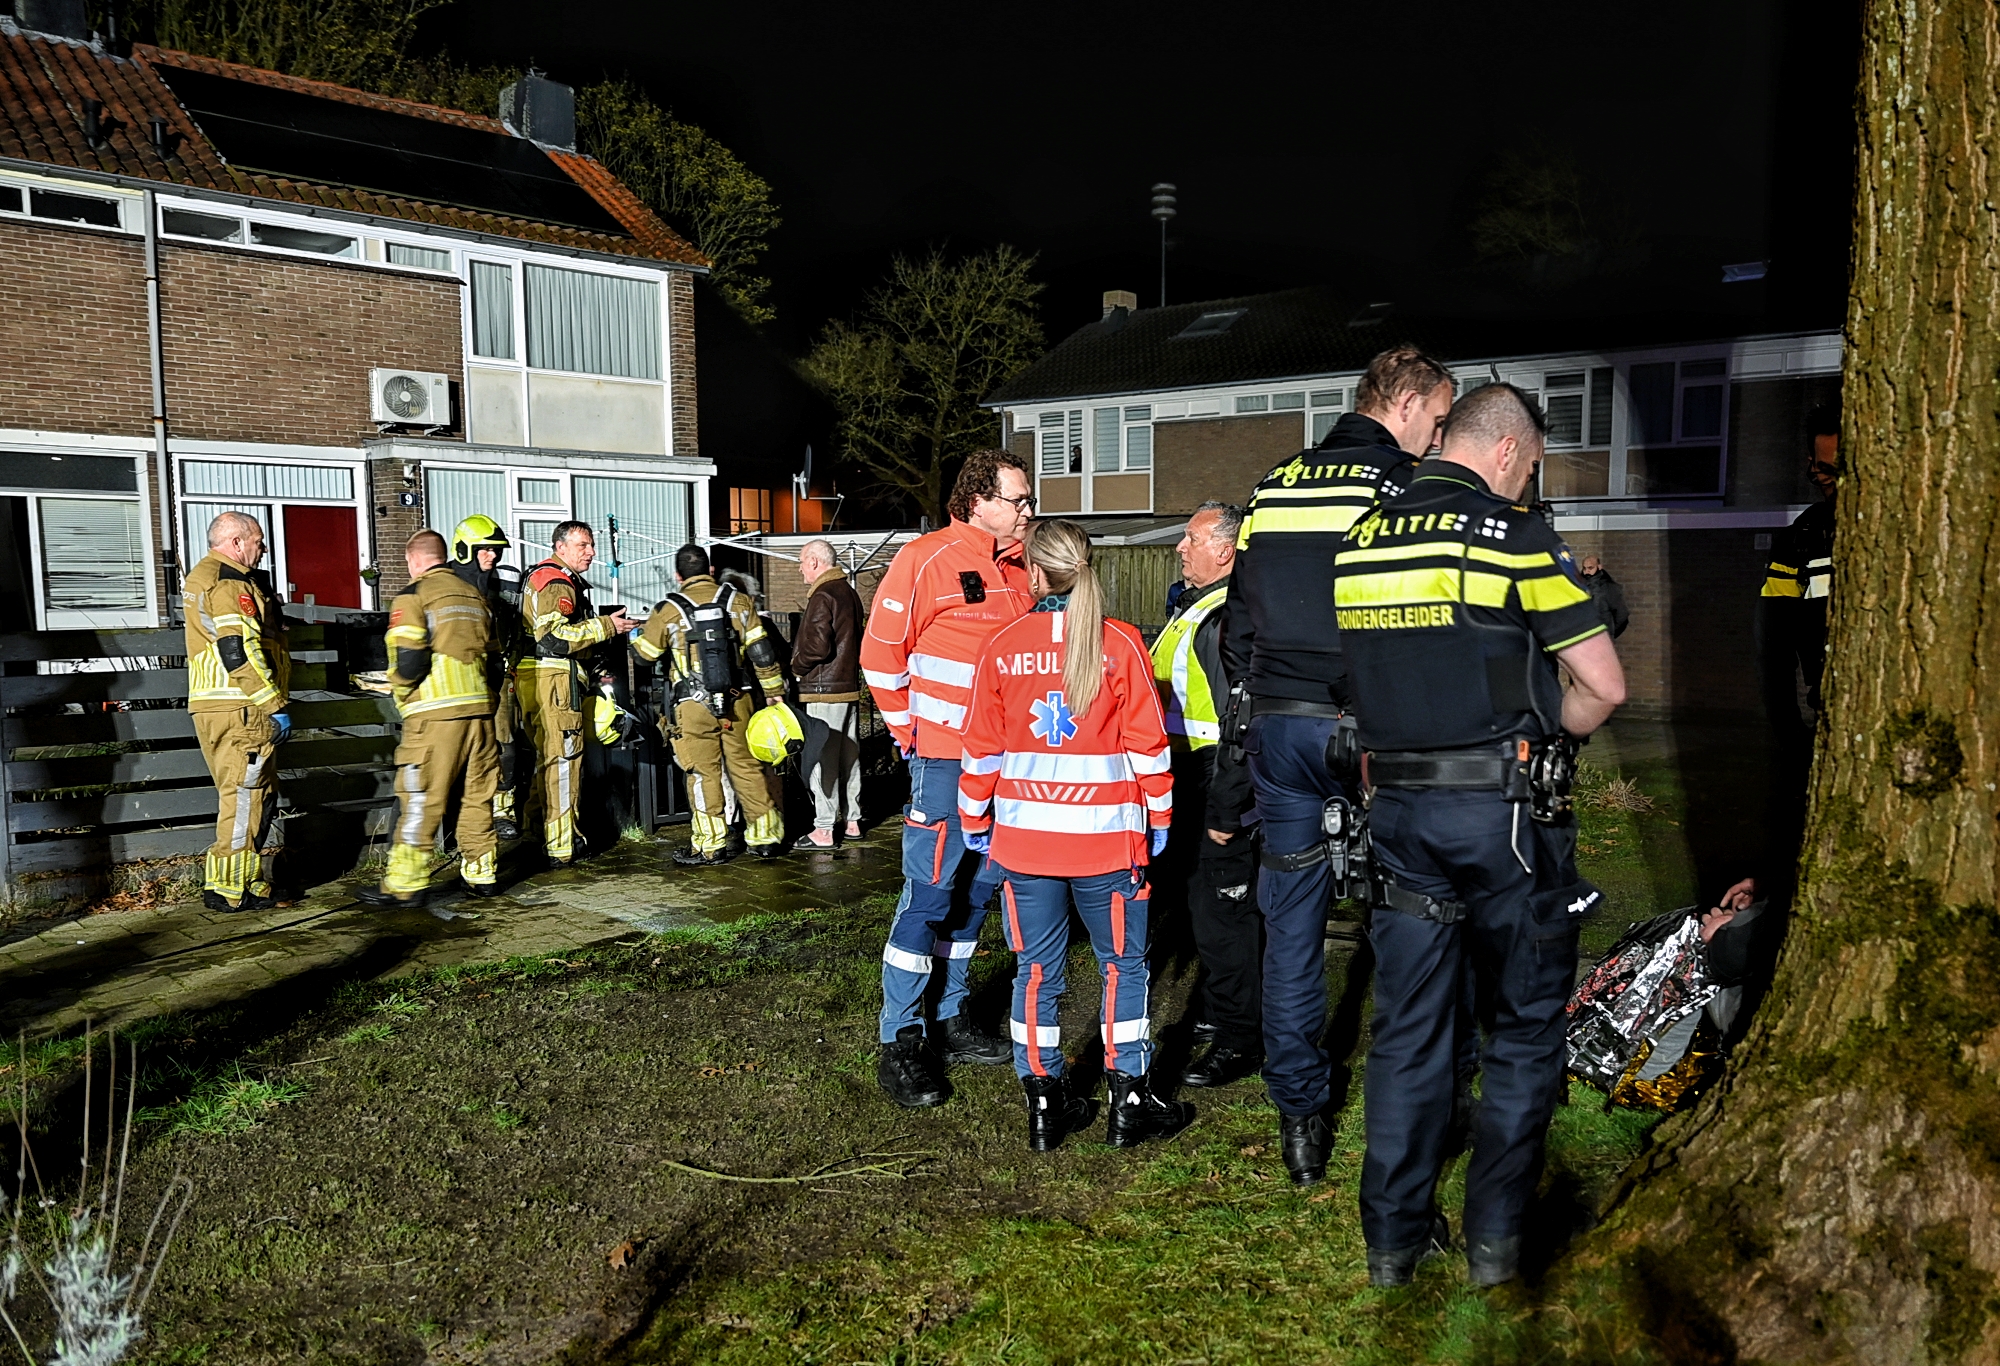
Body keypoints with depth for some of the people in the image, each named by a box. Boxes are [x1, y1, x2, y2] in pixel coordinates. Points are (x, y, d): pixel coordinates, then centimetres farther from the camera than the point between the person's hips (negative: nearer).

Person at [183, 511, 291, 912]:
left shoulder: (202, 577, 22)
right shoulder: (229, 583, -13)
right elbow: (240, 653, -21)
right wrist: (275, 705, -17)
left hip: (216, 708, 11)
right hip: (238, 711, -11)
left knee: (259, 794, 16)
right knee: (245, 796, -6)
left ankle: (248, 879, 21)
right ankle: (229, 888, -2)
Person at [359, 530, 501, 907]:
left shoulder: (413, 596, -4)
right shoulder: (474, 595, 15)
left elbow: (409, 661, -13)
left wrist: (399, 691, 5)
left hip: (435, 714, -6)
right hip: (479, 709, 6)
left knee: (419, 801, -2)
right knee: (478, 795, 12)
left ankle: (404, 884, 2)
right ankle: (481, 873, 17)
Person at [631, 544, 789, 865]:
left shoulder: (668, 610, -4)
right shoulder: (739, 601, 3)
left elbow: (645, 652, 8)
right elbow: (762, 652, 3)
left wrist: (635, 634, 30)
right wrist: (774, 692, 13)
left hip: (693, 707, -2)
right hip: (736, 703, 3)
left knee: (704, 774, 5)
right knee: (747, 768, 11)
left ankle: (710, 846, 8)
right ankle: (766, 838, 15)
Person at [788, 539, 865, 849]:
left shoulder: (822, 596, -15)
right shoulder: (849, 593, 14)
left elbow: (817, 646, -22)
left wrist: (796, 666, -5)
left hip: (823, 690, -9)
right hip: (850, 686, 9)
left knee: (821, 760, -5)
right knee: (849, 756, 14)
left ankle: (824, 830, -3)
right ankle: (852, 821, 22)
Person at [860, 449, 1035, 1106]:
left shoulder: (1021, 567, 10)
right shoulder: (927, 560, -12)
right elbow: (881, 651, -9)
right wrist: (909, 729, -5)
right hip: (944, 756, -7)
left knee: (975, 889, 13)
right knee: (929, 891, -6)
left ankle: (950, 1020, 26)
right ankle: (900, 1042, 4)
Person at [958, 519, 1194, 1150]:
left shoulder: (1002, 647, -2)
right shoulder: (1121, 644, -6)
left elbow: (981, 747, 3)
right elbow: (1147, 742, -4)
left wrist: (976, 823, 15)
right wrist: (1158, 817, 7)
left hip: (1023, 837, 2)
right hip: (1107, 838, -1)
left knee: (1036, 971, 11)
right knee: (1123, 964, 11)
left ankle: (1044, 1103, 18)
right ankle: (1129, 1103, 16)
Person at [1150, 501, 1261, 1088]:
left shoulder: (1231, 616, -20)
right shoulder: (1193, 607, 15)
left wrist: (1225, 810, -25)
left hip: (1218, 788, -11)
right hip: (1186, 781, 11)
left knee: (1221, 911, -3)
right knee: (1200, 897, 21)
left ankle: (1239, 1041, 9)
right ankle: (1222, 1010, 38)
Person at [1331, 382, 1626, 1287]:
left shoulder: (1356, 540, 7)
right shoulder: (1512, 536, -10)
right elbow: (1605, 685, -9)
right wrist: (1546, 737, 7)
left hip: (1396, 806, 5)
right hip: (1504, 812, -4)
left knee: (1407, 1025, 13)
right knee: (1523, 1025, 12)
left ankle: (1395, 1234, 21)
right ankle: (1495, 1237, 19)